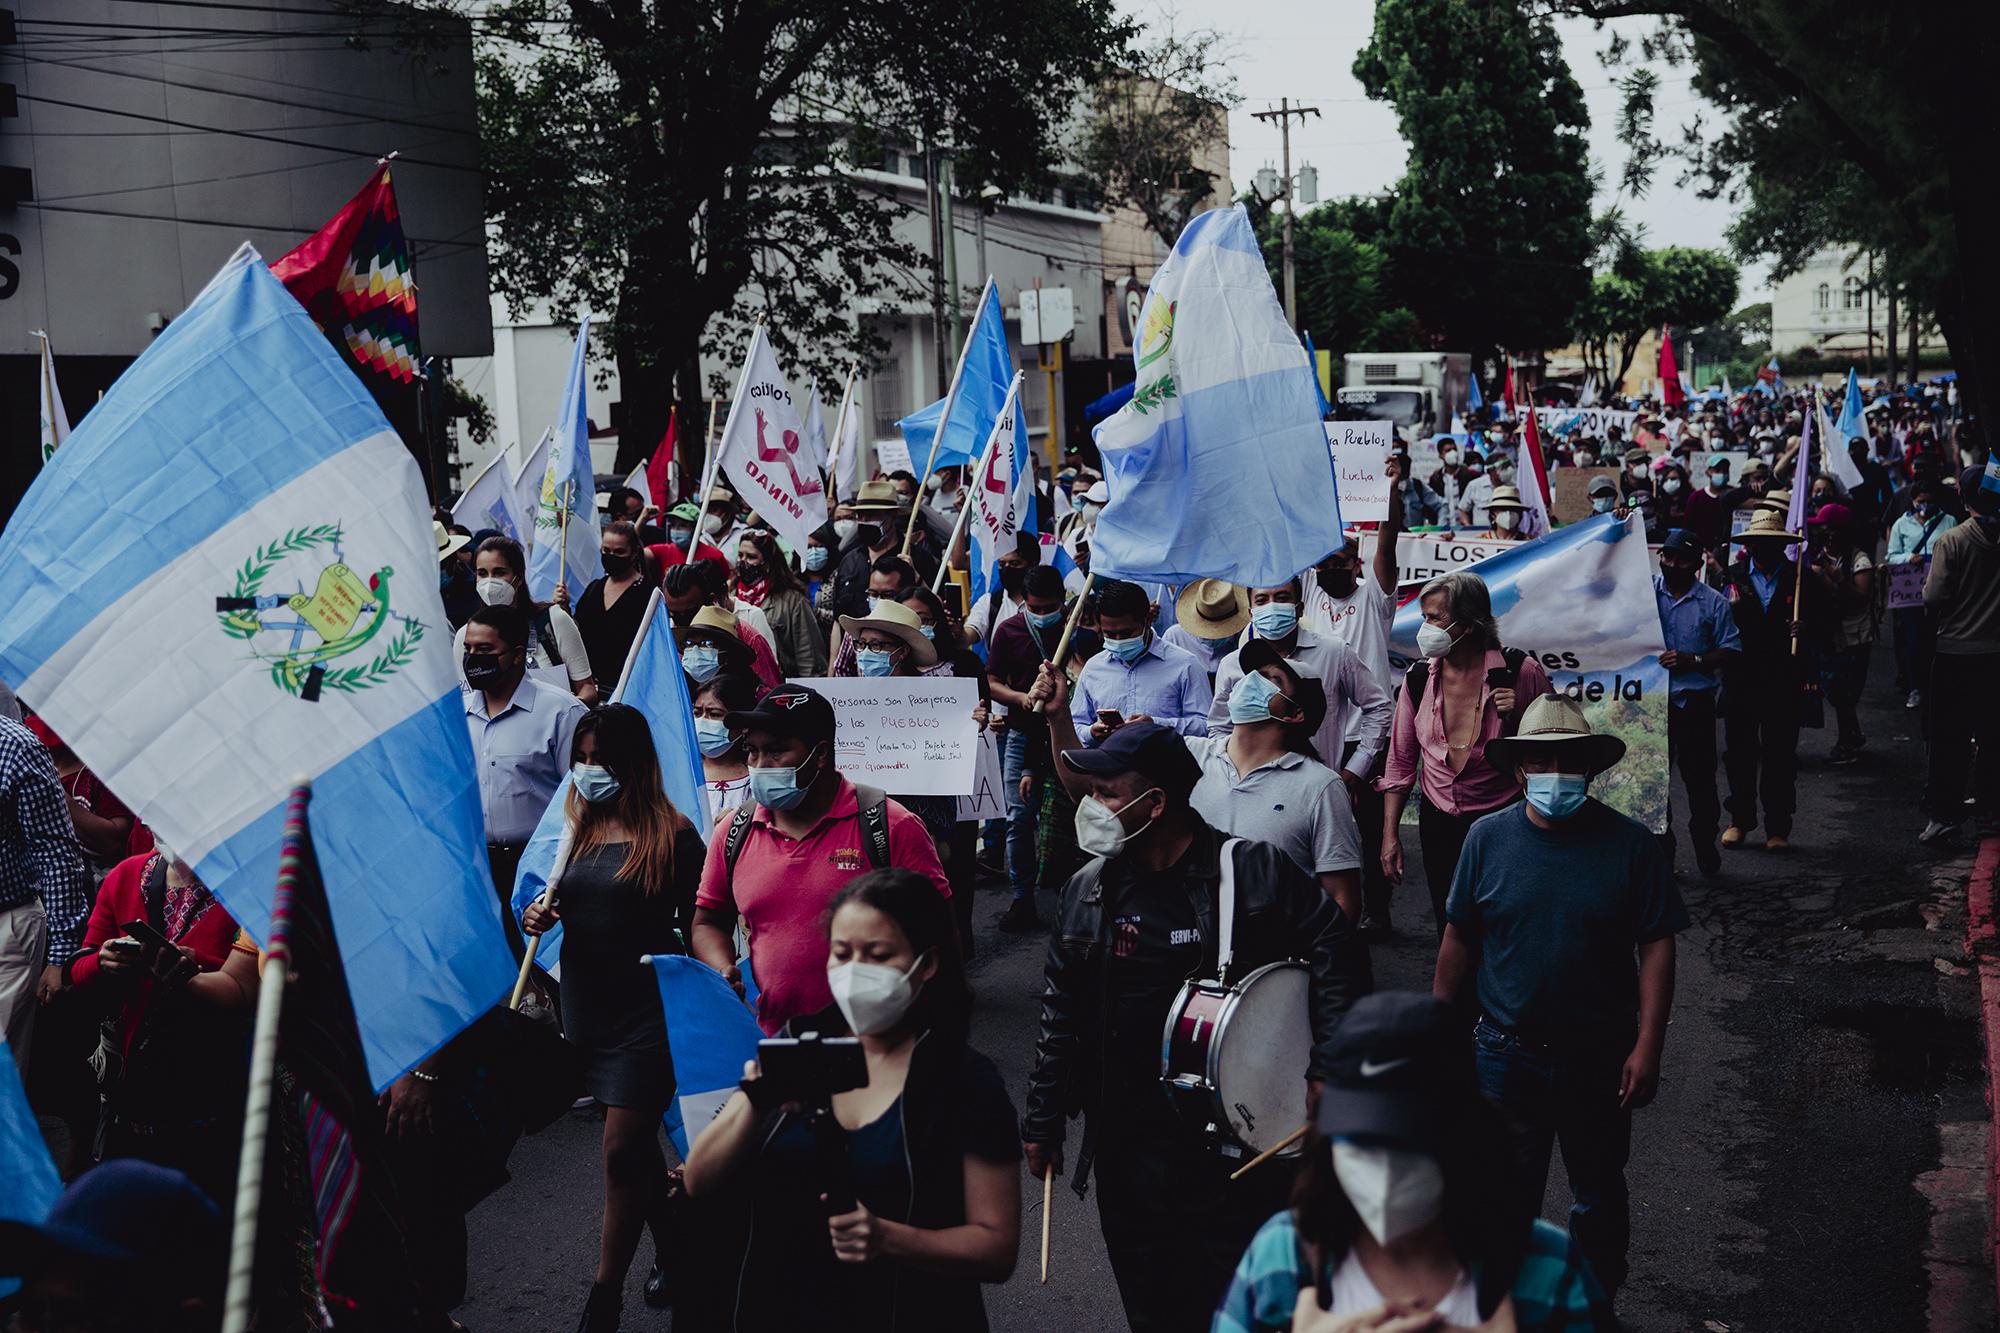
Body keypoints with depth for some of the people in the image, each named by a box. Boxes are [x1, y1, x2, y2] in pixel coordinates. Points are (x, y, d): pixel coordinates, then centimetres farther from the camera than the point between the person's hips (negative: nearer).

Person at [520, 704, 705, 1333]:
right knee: (636, 1141, 17)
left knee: (622, 1150, -6)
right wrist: (538, 915, -3)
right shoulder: (578, 828, 8)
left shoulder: (672, 834, -9)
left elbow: (697, 927, -6)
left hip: (646, 1009, -6)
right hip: (585, 1006, 6)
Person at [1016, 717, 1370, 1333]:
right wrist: (1042, 1121, 12)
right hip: (1128, 1139, 4)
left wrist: (1328, 1069, -13)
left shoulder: (1252, 871, -10)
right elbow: (1061, 1015, 11)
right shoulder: (1089, 890, 4)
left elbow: (1336, 951, -7)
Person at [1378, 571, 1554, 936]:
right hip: (1439, 825, 3)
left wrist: (1521, 714, -18)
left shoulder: (1519, 671, -9)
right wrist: (1390, 835, 7)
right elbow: (1400, 763, 10)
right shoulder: (1419, 678, 1)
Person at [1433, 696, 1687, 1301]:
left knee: (1599, 1194, 17)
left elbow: (1656, 946, -7)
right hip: (1506, 1056, 0)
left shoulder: (1630, 843, -8)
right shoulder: (1488, 838, -4)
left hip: (1599, 1059, 0)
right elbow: (1458, 941, 2)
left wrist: (1647, 1046, -12)